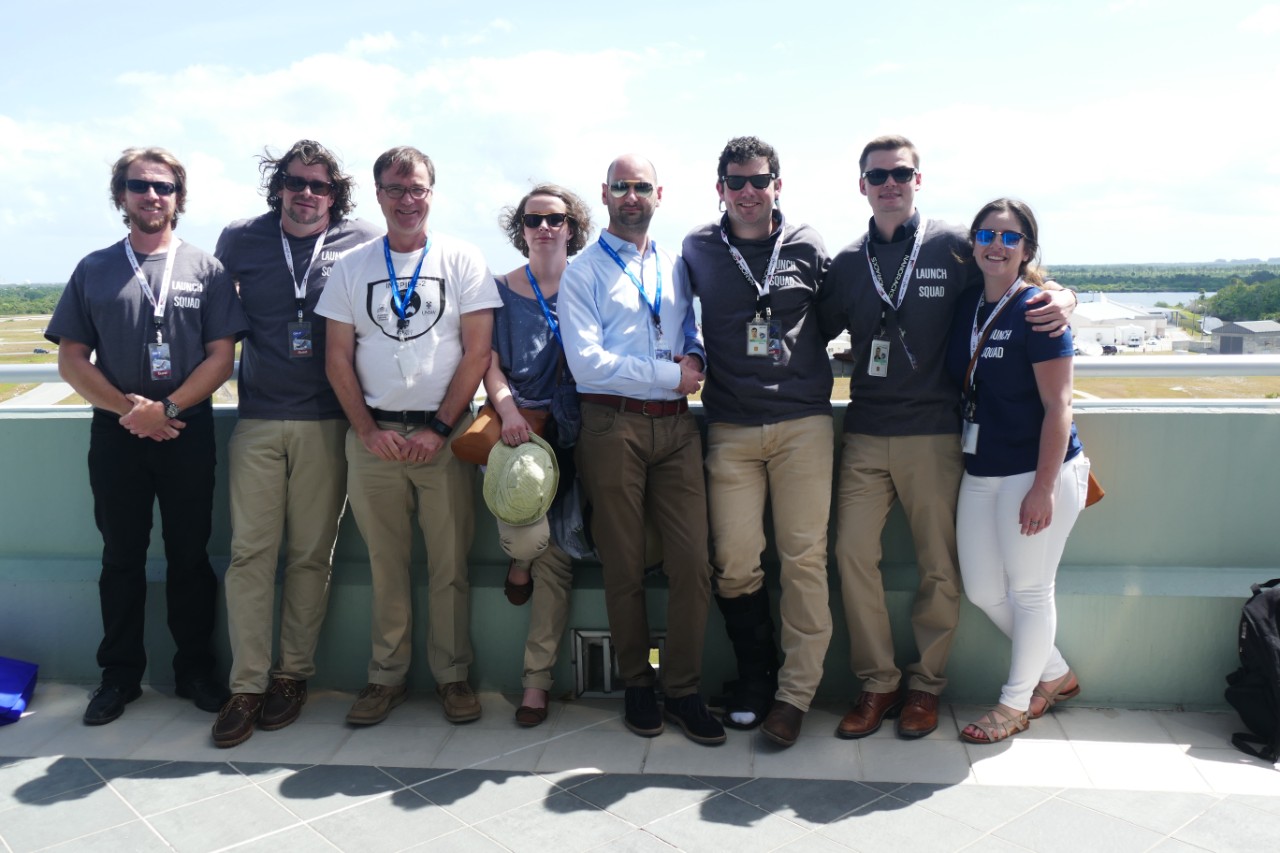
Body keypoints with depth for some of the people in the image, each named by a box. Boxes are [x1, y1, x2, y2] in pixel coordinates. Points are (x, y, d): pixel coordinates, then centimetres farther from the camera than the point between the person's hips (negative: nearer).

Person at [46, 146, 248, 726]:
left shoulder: (205, 269, 4)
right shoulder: (94, 270, 8)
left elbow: (221, 355, -2)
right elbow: (71, 359, 4)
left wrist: (167, 407, -13)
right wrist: (131, 408, -8)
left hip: (188, 432, -1)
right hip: (115, 433, 1)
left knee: (189, 555, 6)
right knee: (121, 557, 9)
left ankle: (196, 669, 19)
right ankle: (120, 674, 22)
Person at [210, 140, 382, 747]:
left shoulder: (363, 245, 1)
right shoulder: (241, 241, 7)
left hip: (327, 424, -1)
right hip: (257, 421, 2)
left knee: (311, 554, 5)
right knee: (250, 551, 0)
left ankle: (293, 673, 19)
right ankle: (247, 684, 10)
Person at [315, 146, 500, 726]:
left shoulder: (461, 260, 4)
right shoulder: (352, 266, 10)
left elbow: (478, 352, -2)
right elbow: (338, 359, 8)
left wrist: (439, 428, -8)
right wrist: (368, 430, -3)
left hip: (444, 433, -1)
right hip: (373, 434, 2)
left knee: (450, 563, 2)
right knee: (385, 564, 6)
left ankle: (452, 674, 15)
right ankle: (386, 677, 19)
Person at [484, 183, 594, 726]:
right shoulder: (502, 289, 11)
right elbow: (490, 360, 5)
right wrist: (507, 408, -13)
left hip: (572, 431, 1)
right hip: (517, 427, -1)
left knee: (558, 553, 1)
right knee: (529, 534, -26)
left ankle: (537, 680, 13)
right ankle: (518, 560, 16)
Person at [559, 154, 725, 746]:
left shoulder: (675, 268, 18)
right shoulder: (583, 272, 3)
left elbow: (693, 334, 21)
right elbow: (587, 363, -8)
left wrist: (695, 359, -3)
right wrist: (669, 374, -8)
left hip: (676, 426, 4)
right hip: (613, 426, -3)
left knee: (693, 562, -3)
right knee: (623, 567, 5)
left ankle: (683, 690, 12)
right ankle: (637, 686, 22)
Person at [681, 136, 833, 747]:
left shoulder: (807, 248, 7)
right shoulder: (697, 250, 9)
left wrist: (813, 385, 14)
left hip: (804, 422, 0)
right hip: (731, 428, 1)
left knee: (805, 558, -2)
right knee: (734, 564, 0)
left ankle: (795, 692, 7)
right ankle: (755, 679, 19)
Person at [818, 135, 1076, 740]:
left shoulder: (955, 247, 2)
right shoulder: (847, 263, 10)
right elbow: (817, 333, 18)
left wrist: (1063, 299, -11)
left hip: (934, 434, -2)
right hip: (865, 435, 3)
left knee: (939, 566, 4)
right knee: (852, 553, -1)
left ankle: (925, 685, 22)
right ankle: (877, 684, 14)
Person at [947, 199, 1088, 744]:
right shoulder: (967, 307, 7)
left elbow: (1057, 405, -15)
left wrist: (1043, 488, -18)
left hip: (1037, 473, -7)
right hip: (980, 473, 7)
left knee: (1029, 590, 7)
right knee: (983, 591, 12)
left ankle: (1017, 703, 26)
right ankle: (1056, 675, 35)